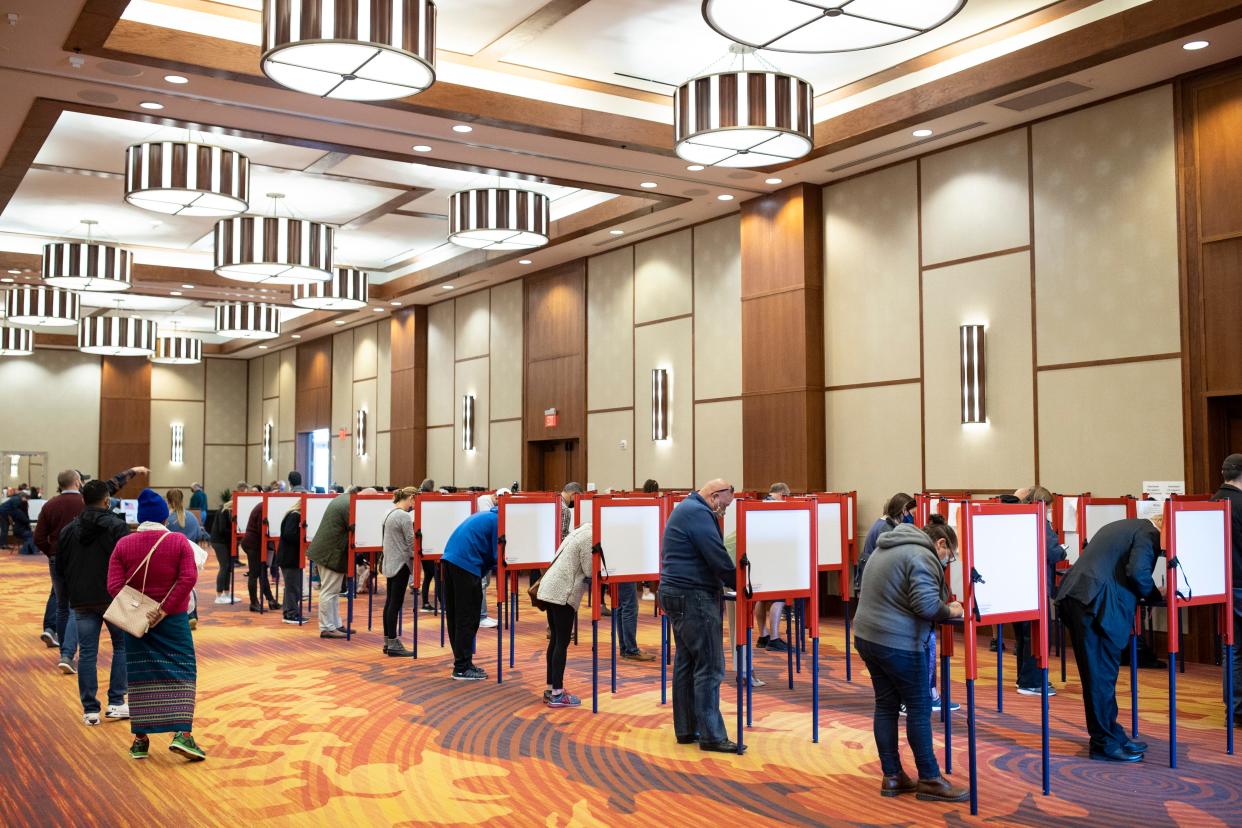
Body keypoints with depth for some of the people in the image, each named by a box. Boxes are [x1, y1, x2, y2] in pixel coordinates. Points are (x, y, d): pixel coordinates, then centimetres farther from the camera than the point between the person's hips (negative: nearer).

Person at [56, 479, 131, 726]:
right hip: (115, 599, -4)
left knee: (87, 654, 6)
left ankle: (90, 710, 7)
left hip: (81, 601, 4)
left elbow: (60, 568, 12)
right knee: (123, 647, 11)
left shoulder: (68, 530, 8)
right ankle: (116, 703, 7)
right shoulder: (117, 526, -8)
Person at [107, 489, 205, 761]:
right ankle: (182, 733, -10)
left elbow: (114, 585, -8)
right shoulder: (179, 541, -5)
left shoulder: (123, 544, -1)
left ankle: (140, 738, 15)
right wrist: (165, 608, -14)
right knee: (181, 672, 3)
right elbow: (188, 578, -15)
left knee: (141, 677, 10)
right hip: (173, 620, -2)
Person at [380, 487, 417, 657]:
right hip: (400, 564, -9)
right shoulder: (404, 516, -16)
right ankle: (393, 645, -2)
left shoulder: (390, 513, 13)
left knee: (389, 603, 11)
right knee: (395, 605, -5)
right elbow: (411, 542, -16)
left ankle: (388, 642, 17)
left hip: (390, 563, 9)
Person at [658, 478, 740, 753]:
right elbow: (718, 557, -19)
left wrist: (731, 584, 14)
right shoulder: (698, 513, -15)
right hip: (693, 596, -11)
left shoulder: (687, 509, 18)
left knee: (686, 662, 14)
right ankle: (711, 735, -4)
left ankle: (685, 729, 20)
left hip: (677, 593, 11)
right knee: (709, 666, -7)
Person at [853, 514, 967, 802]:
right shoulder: (922, 556, -13)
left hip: (867, 635, 9)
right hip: (898, 643, -9)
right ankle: (929, 780, 10)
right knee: (919, 707, 2)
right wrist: (951, 610, -3)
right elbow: (926, 605, -22)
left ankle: (891, 777, 17)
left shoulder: (886, 548, 18)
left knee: (886, 705, 12)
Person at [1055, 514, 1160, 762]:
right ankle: (1104, 743, 6)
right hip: (1097, 604, -10)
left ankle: (1112, 734, 25)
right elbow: (1137, 572, -17)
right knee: (1101, 675, -2)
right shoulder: (1148, 533, -3)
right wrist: (1153, 592, 3)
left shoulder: (1121, 526, 27)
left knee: (1100, 674, 16)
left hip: (1075, 597, 10)